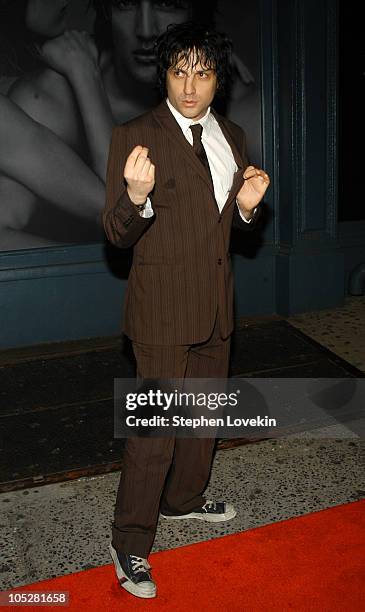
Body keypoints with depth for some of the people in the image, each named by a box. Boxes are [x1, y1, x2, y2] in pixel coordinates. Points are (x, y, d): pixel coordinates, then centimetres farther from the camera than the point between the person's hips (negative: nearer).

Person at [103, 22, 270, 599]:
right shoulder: (135, 135, -10)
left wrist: (248, 204, -6)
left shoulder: (232, 137, 9)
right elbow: (116, 232, -12)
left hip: (216, 303, 7)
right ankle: (130, 541, 16)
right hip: (164, 306, -7)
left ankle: (183, 498, 43)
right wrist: (136, 197, -34)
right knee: (156, 426, -3)